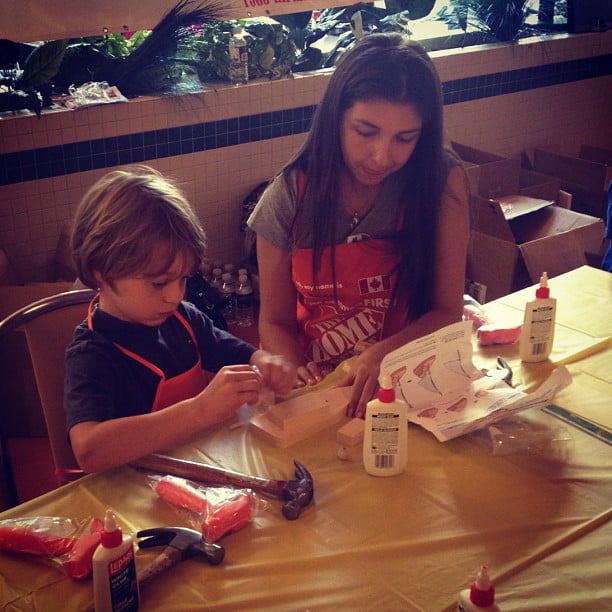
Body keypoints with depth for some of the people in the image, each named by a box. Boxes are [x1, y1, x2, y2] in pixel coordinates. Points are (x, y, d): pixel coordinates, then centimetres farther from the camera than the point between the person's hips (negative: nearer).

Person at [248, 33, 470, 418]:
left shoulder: (443, 181, -8)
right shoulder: (289, 196, -5)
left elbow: (447, 311, -4)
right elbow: (274, 323, 3)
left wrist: (383, 355, -23)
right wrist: (298, 376, -18)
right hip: (318, 388, -1)